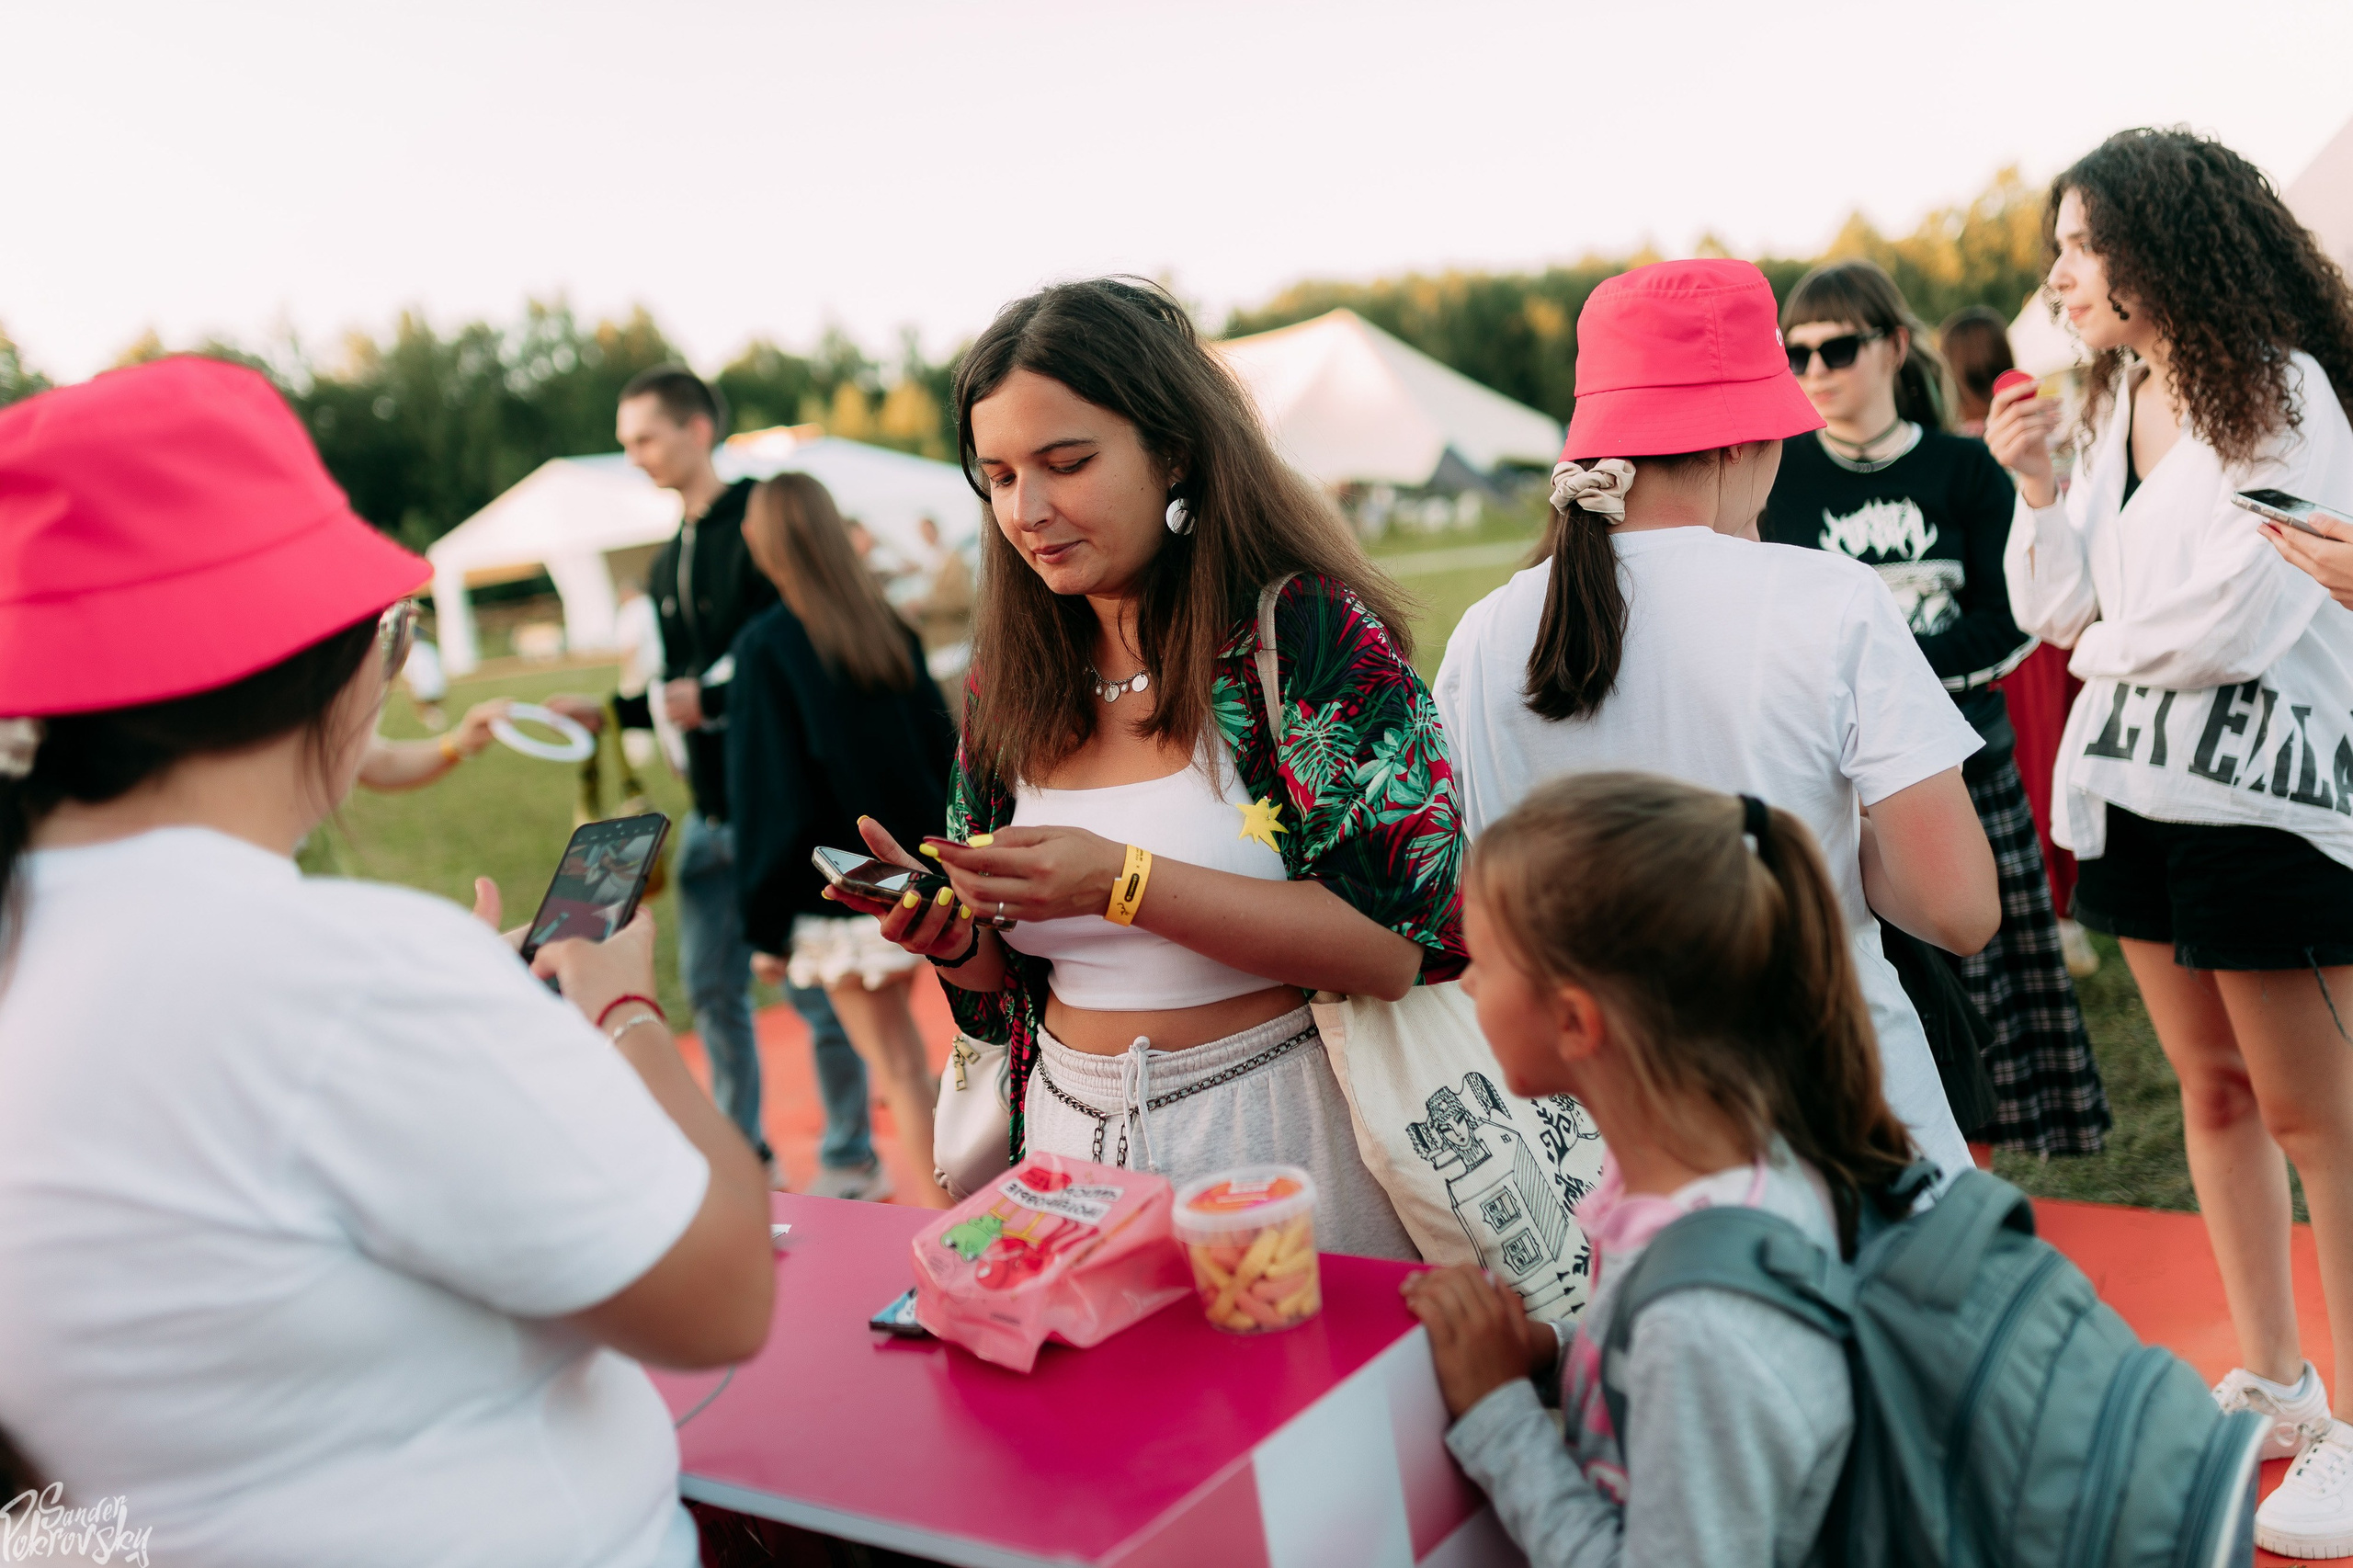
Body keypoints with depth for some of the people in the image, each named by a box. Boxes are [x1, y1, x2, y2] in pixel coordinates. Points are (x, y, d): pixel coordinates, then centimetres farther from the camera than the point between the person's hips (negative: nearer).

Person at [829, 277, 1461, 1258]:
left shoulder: (1306, 630, -12)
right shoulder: (1007, 683, 4)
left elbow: (1397, 945, -20)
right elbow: (1010, 983, 13)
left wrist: (1121, 882, -24)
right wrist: (954, 940, -10)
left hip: (1277, 1142, -4)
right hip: (1071, 1141, 5)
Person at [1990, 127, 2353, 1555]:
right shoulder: (2118, 399, 11)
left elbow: (2238, 620, -19)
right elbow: (2059, 606, 10)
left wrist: (2109, 650, -3)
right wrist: (2035, 486, -4)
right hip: (2134, 783, 8)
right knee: (2212, 1084, 14)